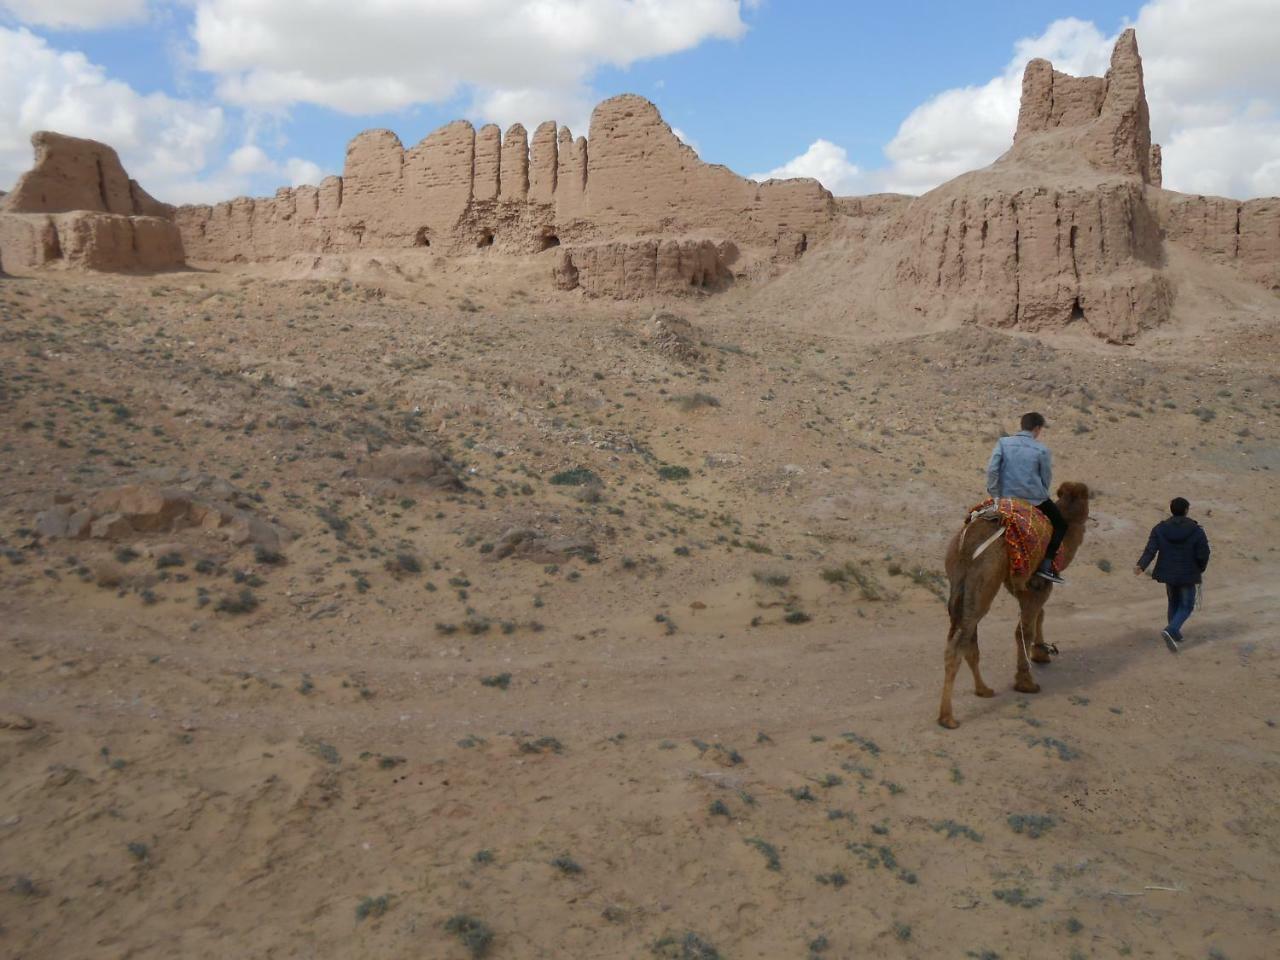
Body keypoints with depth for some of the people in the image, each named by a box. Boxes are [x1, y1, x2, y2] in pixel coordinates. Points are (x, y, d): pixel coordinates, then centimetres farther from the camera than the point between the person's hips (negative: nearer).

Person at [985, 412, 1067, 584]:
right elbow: (1047, 479, 1)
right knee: (1060, 524, 17)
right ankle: (1046, 565, 5)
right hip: (1035, 499, -3)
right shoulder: (1041, 450, -7)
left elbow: (992, 469, -11)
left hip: (1007, 498, 3)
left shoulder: (1003, 442, -3)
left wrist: (994, 493, -1)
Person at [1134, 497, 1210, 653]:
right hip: (1188, 575, -3)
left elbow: (1150, 550, -17)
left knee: (1173, 602, 24)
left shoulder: (1160, 529, -5)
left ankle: (1175, 633, 32)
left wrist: (1141, 566, -23)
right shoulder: (1196, 530, -11)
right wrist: (1201, 570, 8)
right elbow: (1203, 554, -10)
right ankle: (1170, 630, -15)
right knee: (1186, 606, 8)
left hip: (1168, 574, 3)